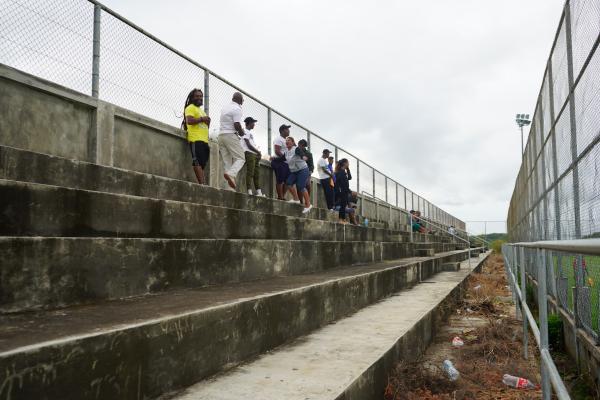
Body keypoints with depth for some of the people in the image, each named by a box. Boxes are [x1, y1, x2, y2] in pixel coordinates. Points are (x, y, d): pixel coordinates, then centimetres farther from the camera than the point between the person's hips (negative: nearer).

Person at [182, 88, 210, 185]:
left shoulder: (201, 110, 30)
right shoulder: (190, 108, 2)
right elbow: (189, 121, -15)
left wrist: (207, 122, 12)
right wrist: (202, 119, -9)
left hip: (204, 140, 9)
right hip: (196, 140, -9)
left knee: (202, 163, 3)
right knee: (198, 162, -16)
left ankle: (202, 183, 0)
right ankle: (202, 184, -23)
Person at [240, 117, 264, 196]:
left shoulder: (250, 132, 25)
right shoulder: (245, 132, -3)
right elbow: (248, 145, -12)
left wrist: (258, 152, 7)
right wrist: (258, 152, -9)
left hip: (255, 154, 10)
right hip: (249, 154, -10)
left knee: (256, 174, 9)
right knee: (250, 173, -15)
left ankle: (258, 191, 11)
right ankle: (249, 191, -19)